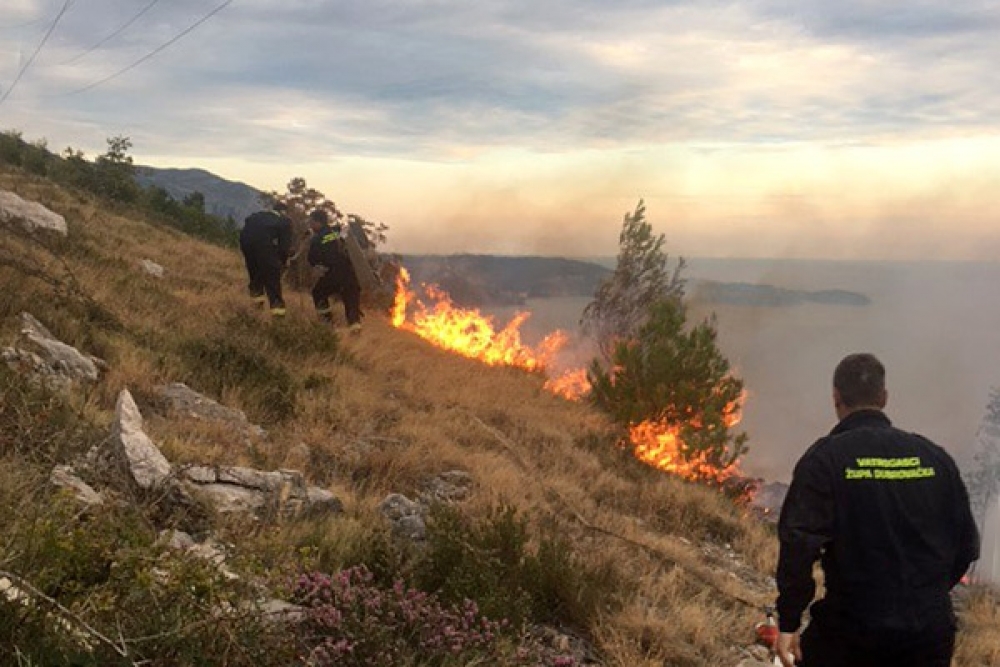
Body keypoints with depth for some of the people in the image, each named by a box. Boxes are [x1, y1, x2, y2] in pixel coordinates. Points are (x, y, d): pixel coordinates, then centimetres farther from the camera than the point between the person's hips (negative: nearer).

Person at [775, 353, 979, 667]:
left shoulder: (825, 458, -9)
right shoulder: (934, 457, 4)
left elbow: (799, 543, -17)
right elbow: (966, 543, 10)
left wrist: (789, 623, -11)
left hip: (852, 624, -4)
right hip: (930, 629, 4)